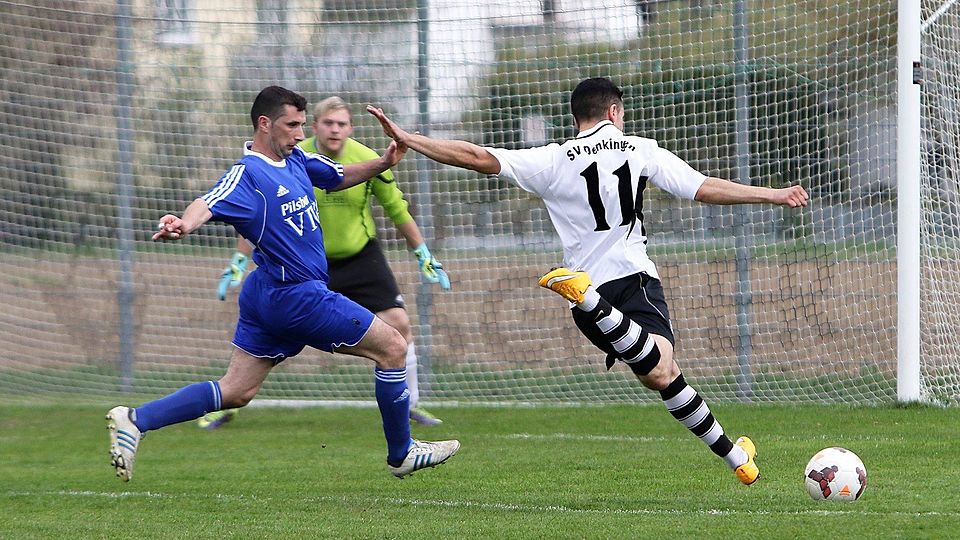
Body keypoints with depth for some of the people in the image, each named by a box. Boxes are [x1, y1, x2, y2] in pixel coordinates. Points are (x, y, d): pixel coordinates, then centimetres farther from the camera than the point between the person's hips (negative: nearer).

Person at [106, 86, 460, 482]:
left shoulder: (296, 160, 9)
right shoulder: (248, 175, -19)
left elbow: (339, 177, 25)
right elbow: (210, 204, -37)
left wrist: (383, 163, 6)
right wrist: (185, 224, -59)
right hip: (296, 296, -9)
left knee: (236, 391, 10)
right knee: (392, 347, 1)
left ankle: (134, 420, 7)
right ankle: (402, 453, 15)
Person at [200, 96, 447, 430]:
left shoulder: (369, 161, -11)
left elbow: (397, 209, 2)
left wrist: (424, 255, 5)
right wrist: (238, 262, -7)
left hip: (361, 257, 1)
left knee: (398, 324, -9)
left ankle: (410, 405, 11)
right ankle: (226, 406, 7)